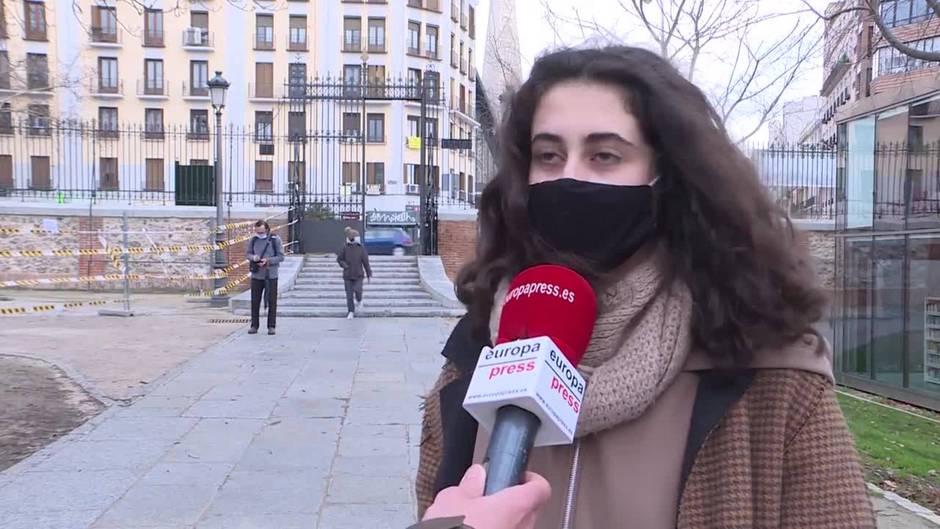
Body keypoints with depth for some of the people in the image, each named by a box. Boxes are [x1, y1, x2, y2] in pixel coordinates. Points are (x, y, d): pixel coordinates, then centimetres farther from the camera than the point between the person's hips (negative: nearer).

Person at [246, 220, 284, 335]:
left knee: (272, 302, 2)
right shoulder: (253, 239, 3)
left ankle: (271, 326, 11)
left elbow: (281, 256, -5)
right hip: (256, 275, 2)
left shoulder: (275, 239, -5)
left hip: (271, 275, -2)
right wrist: (253, 257, -12)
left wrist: (268, 260, -19)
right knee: (255, 302, 6)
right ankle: (254, 326, 16)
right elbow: (247, 253, 10)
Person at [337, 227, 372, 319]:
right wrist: (343, 264, -15)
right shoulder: (345, 247, -4)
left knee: (357, 290, -17)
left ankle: (359, 300, 19)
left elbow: (366, 262, 0)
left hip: (358, 275, -1)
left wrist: (369, 274, 3)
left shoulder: (361, 248, -5)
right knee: (349, 294, 2)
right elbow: (339, 259, 5)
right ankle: (351, 312, 14)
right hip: (347, 275, 1)